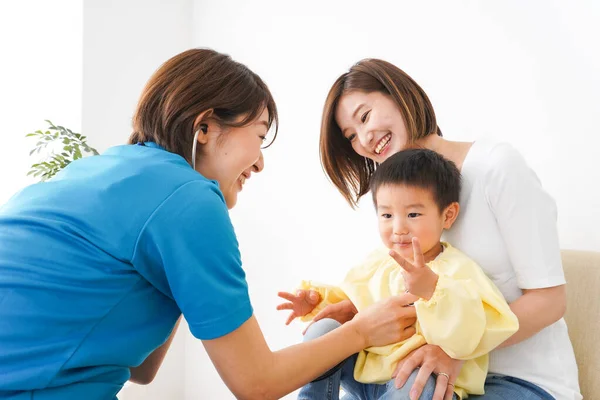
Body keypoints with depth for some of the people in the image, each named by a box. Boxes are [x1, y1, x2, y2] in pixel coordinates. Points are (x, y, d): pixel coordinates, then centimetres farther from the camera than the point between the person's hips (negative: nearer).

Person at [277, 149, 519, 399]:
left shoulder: (458, 270, -14)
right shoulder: (377, 263, 6)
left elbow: (466, 338, -29)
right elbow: (350, 300, 26)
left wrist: (432, 290, -43)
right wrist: (318, 300, 7)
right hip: (363, 372, 6)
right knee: (324, 329, -8)